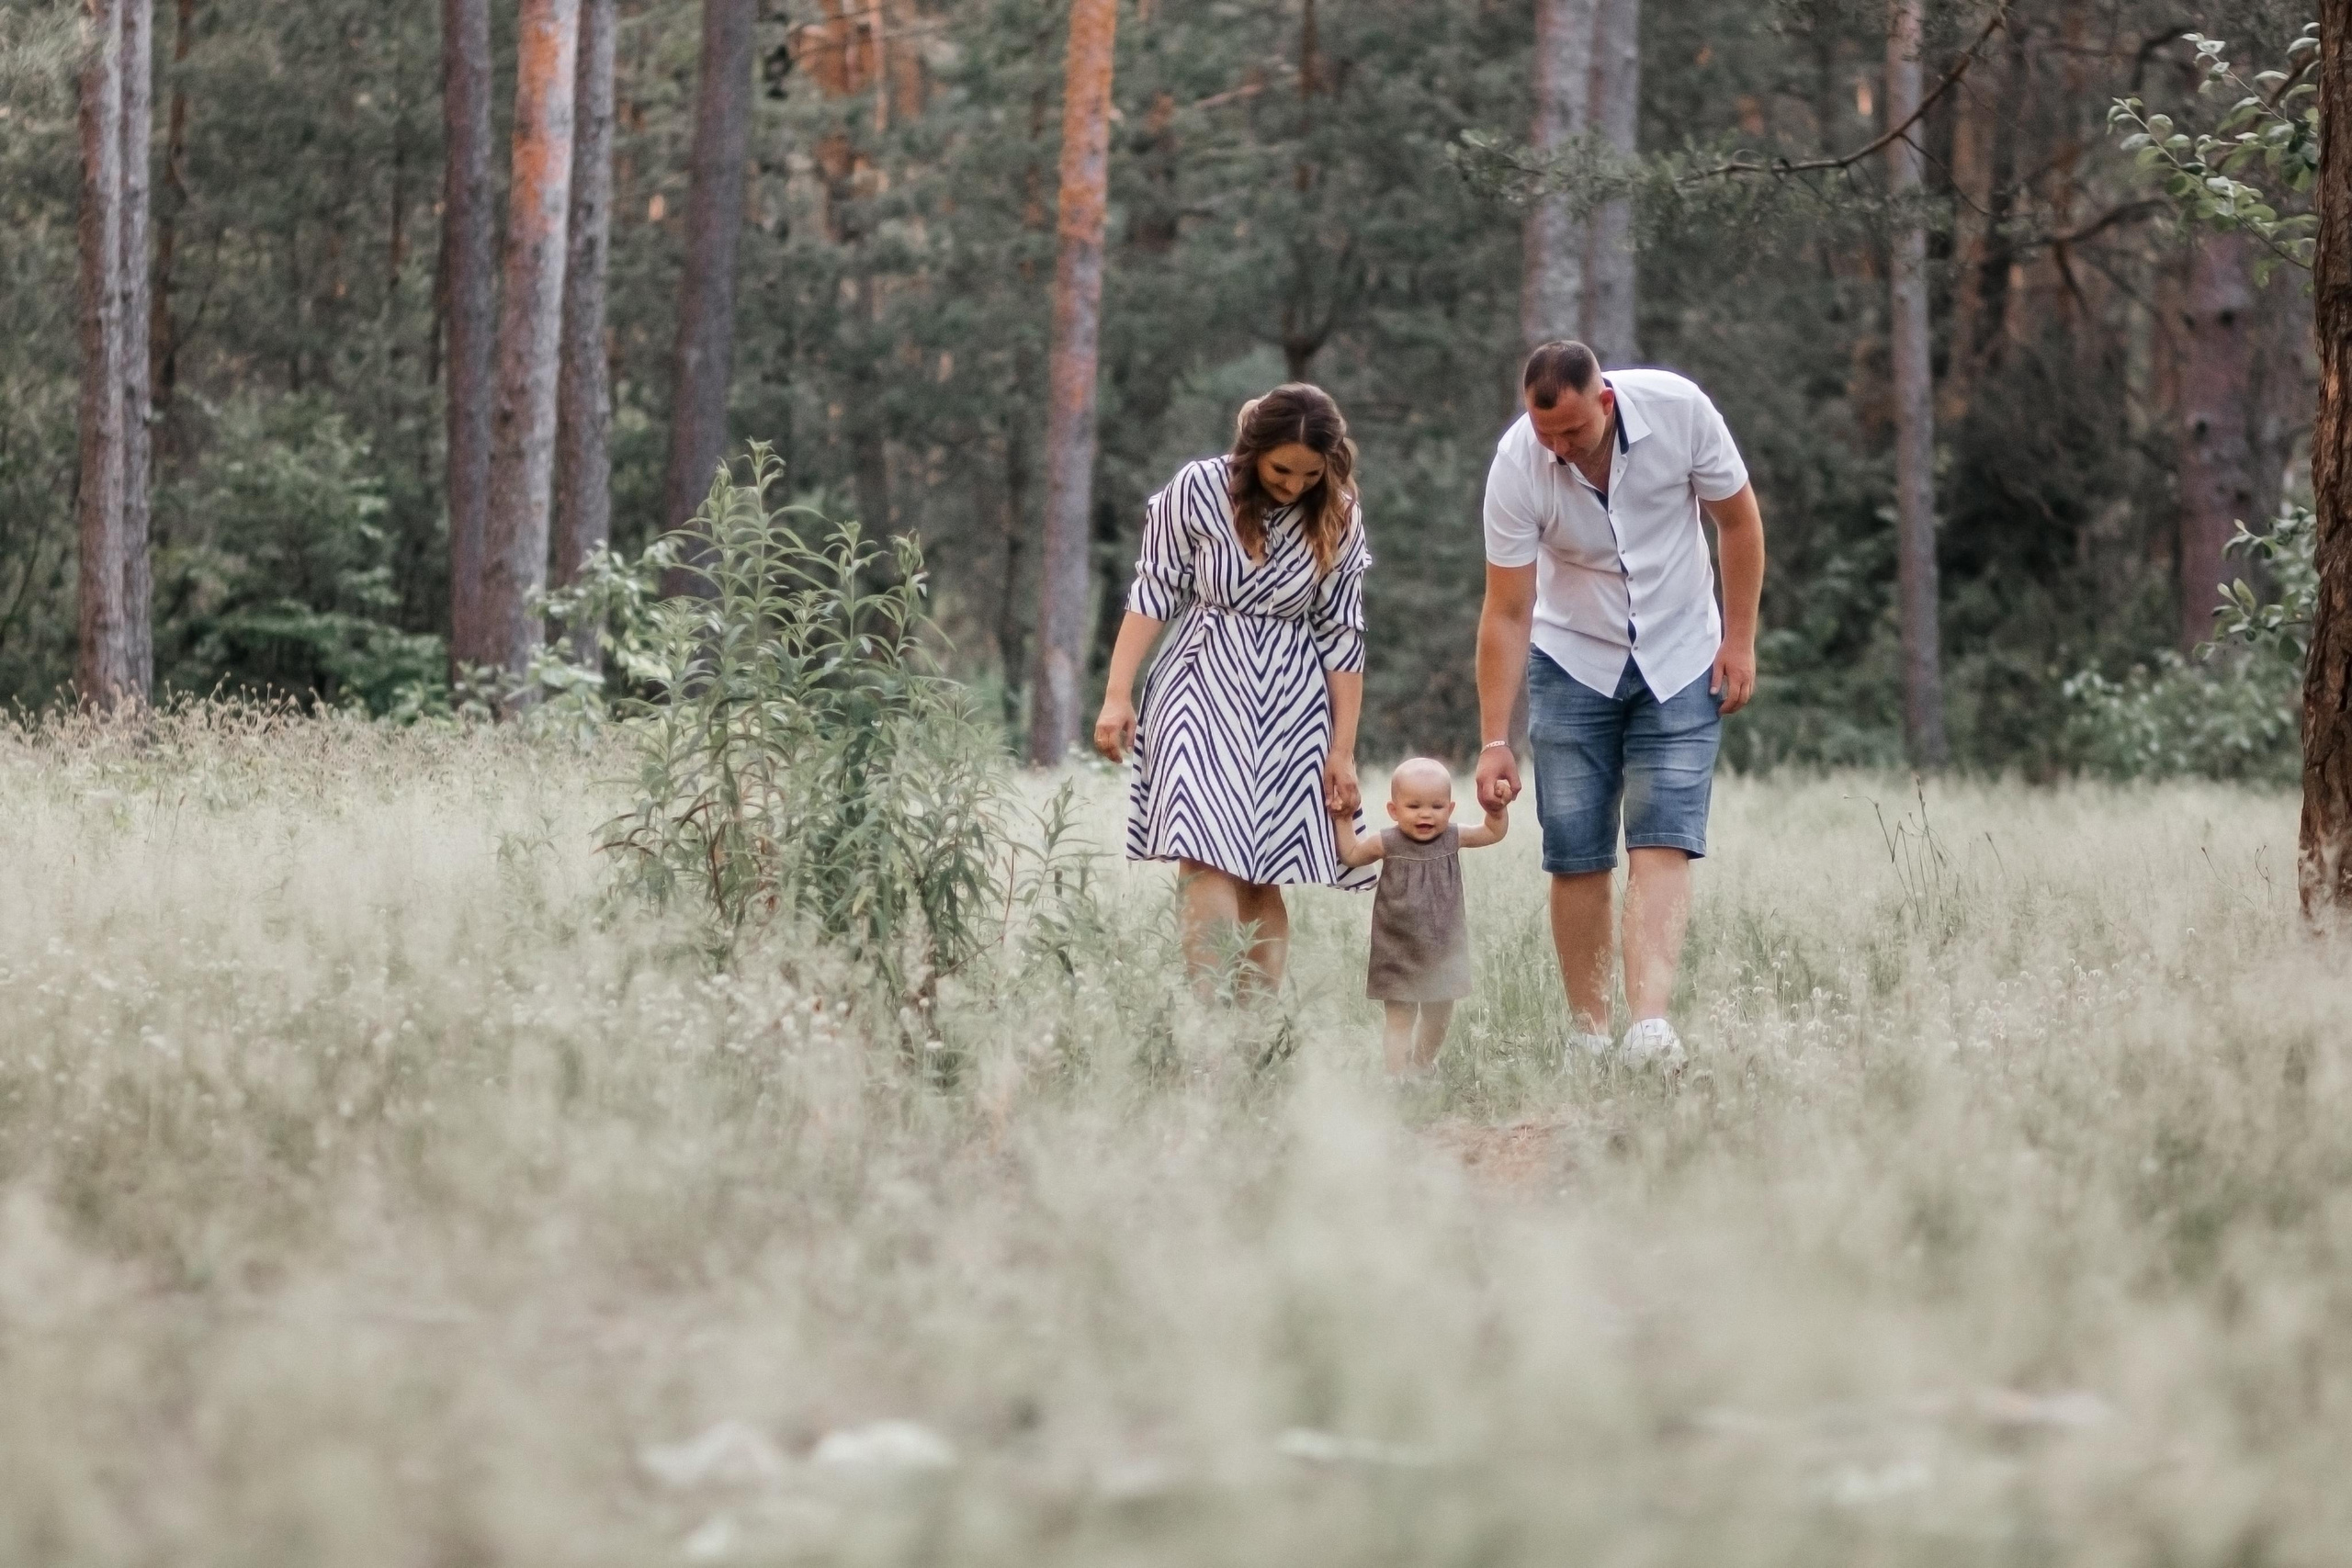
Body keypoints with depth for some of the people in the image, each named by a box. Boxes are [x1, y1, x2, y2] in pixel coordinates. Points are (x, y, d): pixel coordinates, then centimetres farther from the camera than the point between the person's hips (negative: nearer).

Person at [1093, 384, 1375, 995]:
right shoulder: (1198, 490, -6)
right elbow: (1152, 593, 0)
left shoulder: (1339, 520, 1)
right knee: (1208, 859, -18)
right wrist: (1117, 695, -4)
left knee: (1263, 877, -2)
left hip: (1291, 704, 2)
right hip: (1204, 686, -2)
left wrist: (1342, 749, 4)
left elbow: (1341, 635, 4)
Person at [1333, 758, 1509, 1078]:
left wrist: (1498, 808, -8)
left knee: (1438, 1017, 18)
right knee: (1400, 1019, -5)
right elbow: (1351, 855, 7)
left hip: (1443, 952, 4)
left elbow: (1494, 833, 9)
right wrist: (1343, 821, -2)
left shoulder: (1452, 839, -5)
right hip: (1398, 952, -4)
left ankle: (1422, 1067, 40)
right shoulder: (1387, 844, -11)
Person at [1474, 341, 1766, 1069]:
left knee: (1663, 846, -14)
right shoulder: (1517, 465, -21)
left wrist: (1739, 640, -5)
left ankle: (1650, 1024, -26)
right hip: (1573, 662, 0)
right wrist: (1495, 741, -17)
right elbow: (1507, 612, -16)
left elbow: (1737, 518, -4)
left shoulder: (1678, 410, -21)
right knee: (1576, 857, -3)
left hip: (1681, 661, 0)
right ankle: (1588, 1033, 6)